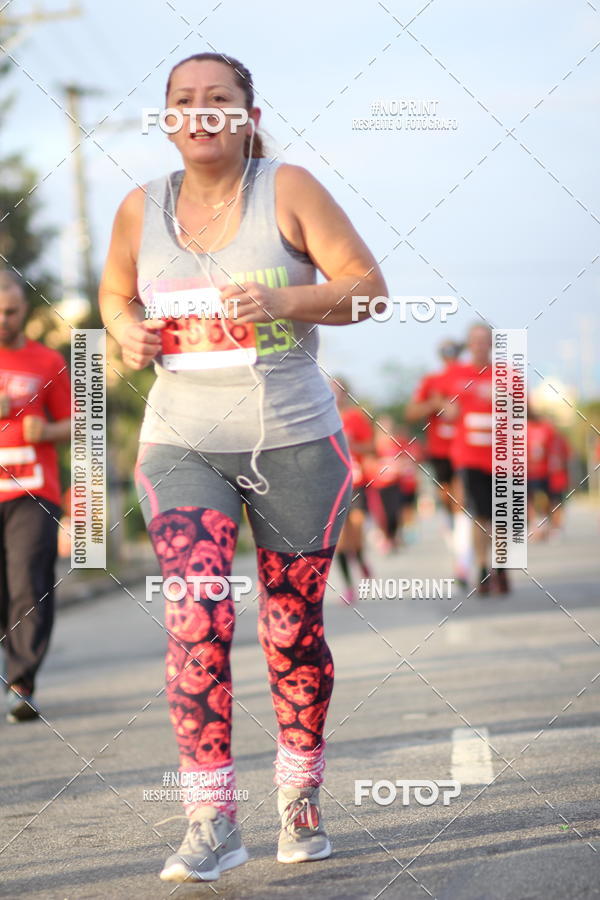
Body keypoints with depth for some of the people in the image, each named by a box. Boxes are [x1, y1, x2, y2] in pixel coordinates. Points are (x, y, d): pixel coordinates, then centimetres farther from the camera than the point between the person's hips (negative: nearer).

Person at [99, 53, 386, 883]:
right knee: (196, 619, -16)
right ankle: (211, 820, -13)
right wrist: (127, 332, -2)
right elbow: (115, 293, 21)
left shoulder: (288, 190, -3)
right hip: (183, 444, 1)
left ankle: (301, 795, 30)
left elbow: (366, 284, -4)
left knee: (293, 630, 8)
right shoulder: (141, 208, 4)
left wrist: (284, 299, -21)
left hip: (295, 441, -1)